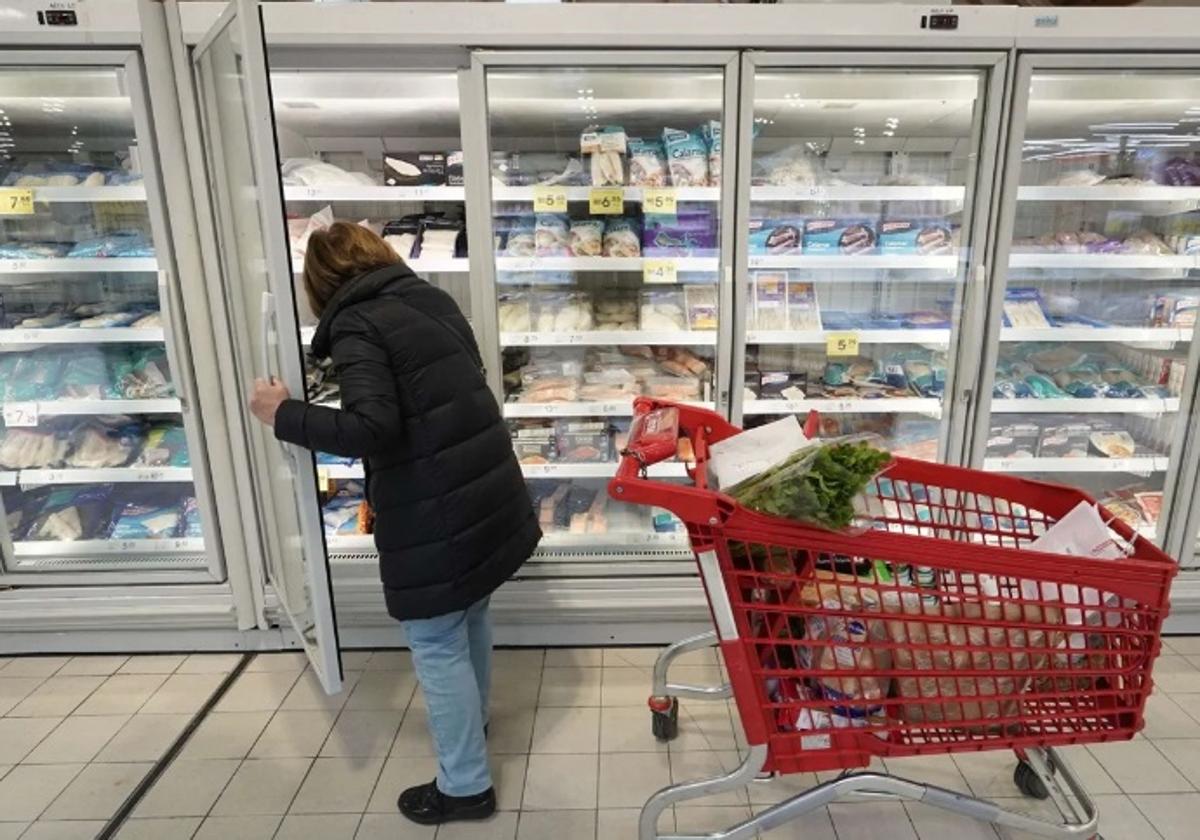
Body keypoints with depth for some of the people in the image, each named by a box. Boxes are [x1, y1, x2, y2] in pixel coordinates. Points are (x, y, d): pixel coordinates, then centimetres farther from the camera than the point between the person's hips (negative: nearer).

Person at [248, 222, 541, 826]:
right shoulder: (432, 298, 10)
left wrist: (284, 415, -12)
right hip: (487, 491, 8)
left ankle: (465, 786, 23)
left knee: (437, 645, 8)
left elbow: (371, 428, -25)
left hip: (435, 513, -8)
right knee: (471, 618, 26)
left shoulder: (355, 325, -13)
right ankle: (471, 722, 49)